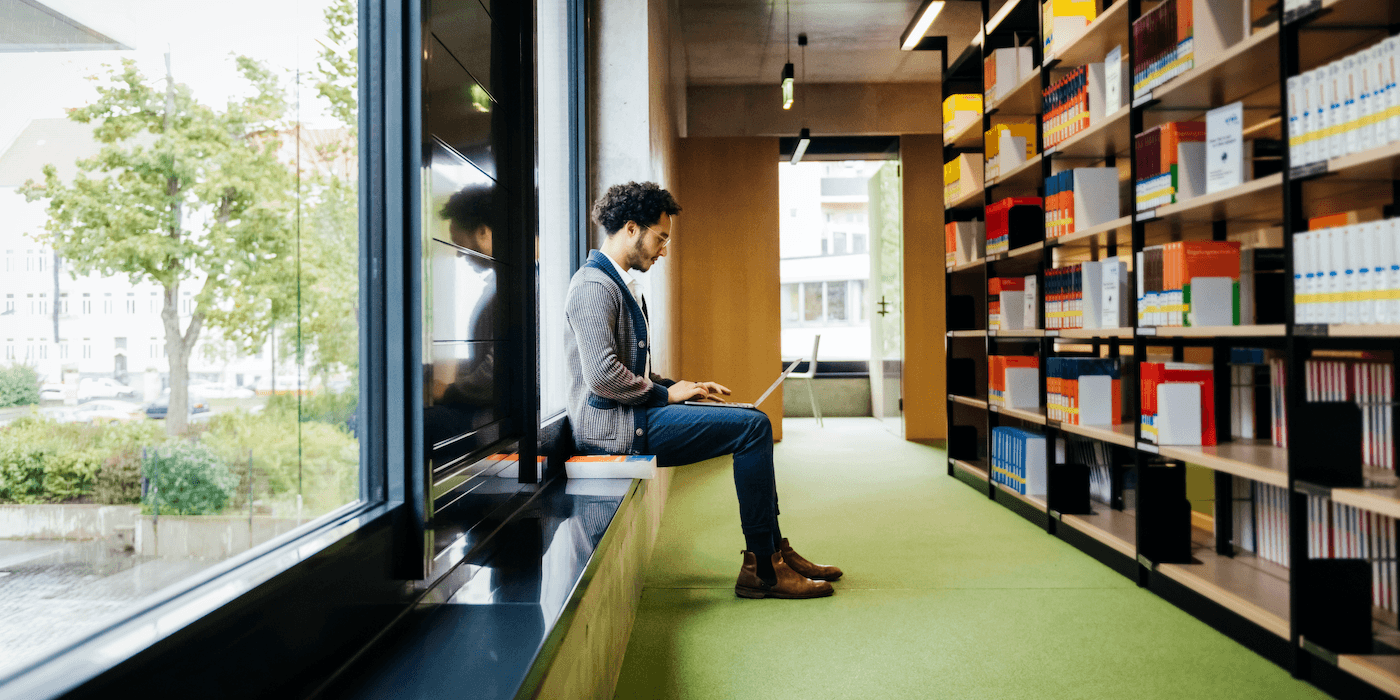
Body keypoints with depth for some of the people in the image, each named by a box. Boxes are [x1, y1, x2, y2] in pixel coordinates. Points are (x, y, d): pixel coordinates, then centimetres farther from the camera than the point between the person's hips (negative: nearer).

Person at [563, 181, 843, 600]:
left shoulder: (620, 283, 21)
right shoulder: (594, 285, -13)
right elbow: (602, 375, -24)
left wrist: (679, 387, 10)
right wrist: (665, 393, -11)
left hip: (630, 414, 11)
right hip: (614, 424, -11)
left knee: (753, 423, 8)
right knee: (753, 426, -16)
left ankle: (774, 552, 9)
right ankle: (761, 568, -9)